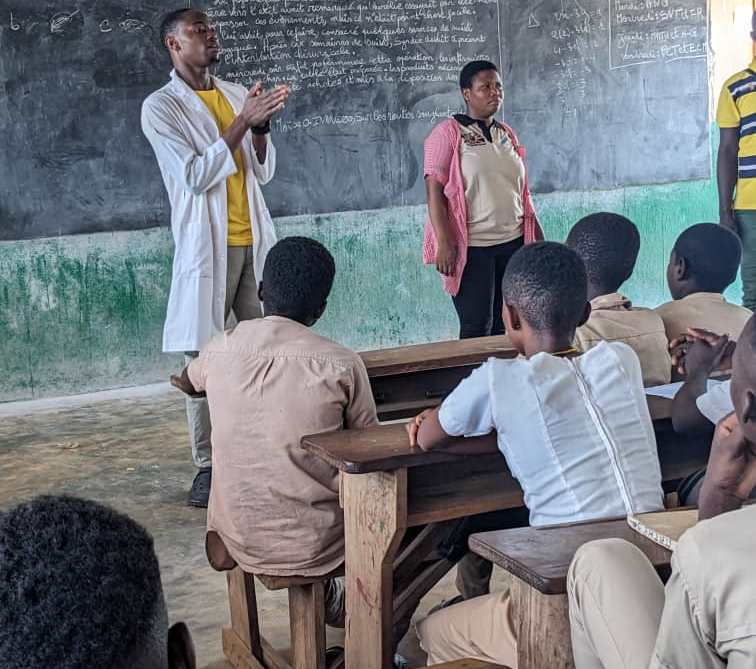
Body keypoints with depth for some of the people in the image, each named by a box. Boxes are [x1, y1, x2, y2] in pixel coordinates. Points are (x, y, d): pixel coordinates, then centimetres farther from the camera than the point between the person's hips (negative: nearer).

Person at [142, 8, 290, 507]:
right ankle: (208, 467, 4)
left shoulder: (238, 95, 13)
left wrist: (261, 126, -7)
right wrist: (242, 122, -17)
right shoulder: (161, 107, -4)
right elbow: (195, 176, -15)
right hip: (208, 246, -5)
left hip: (255, 241, 5)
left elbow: (265, 172, 12)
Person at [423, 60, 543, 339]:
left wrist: (537, 234, 15)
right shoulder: (448, 133, -5)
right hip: (472, 248, -6)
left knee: (506, 326, 9)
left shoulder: (507, 134, 13)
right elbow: (434, 191, -11)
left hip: (513, 243, 6)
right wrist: (444, 243, -19)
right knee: (477, 328, -3)